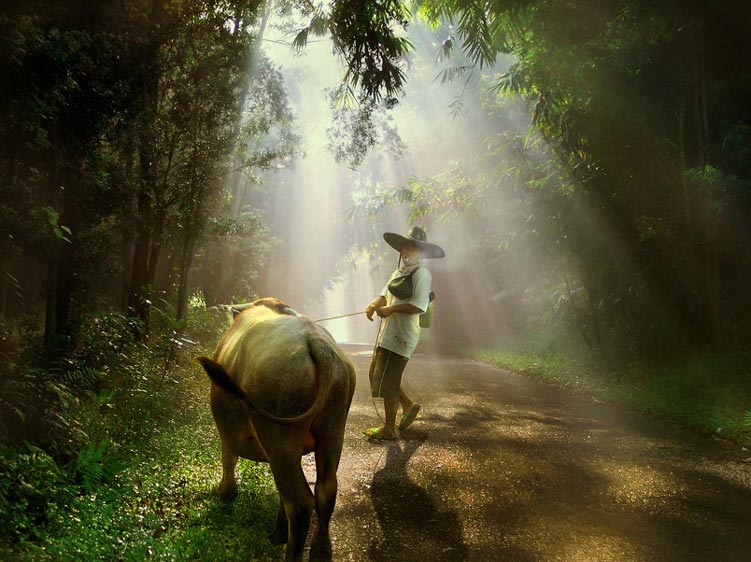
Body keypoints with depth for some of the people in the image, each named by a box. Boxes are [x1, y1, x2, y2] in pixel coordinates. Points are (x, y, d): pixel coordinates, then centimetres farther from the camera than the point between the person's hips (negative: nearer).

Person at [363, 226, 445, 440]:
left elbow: (420, 306, -20)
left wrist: (391, 309, -22)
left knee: (387, 380, -4)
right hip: (387, 332, 9)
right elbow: (385, 294, 13)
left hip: (401, 335, -9)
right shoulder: (399, 272, 18)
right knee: (376, 375, 15)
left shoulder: (421, 273, -10)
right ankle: (409, 405, 30)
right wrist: (374, 304, -9)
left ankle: (389, 429, 10)